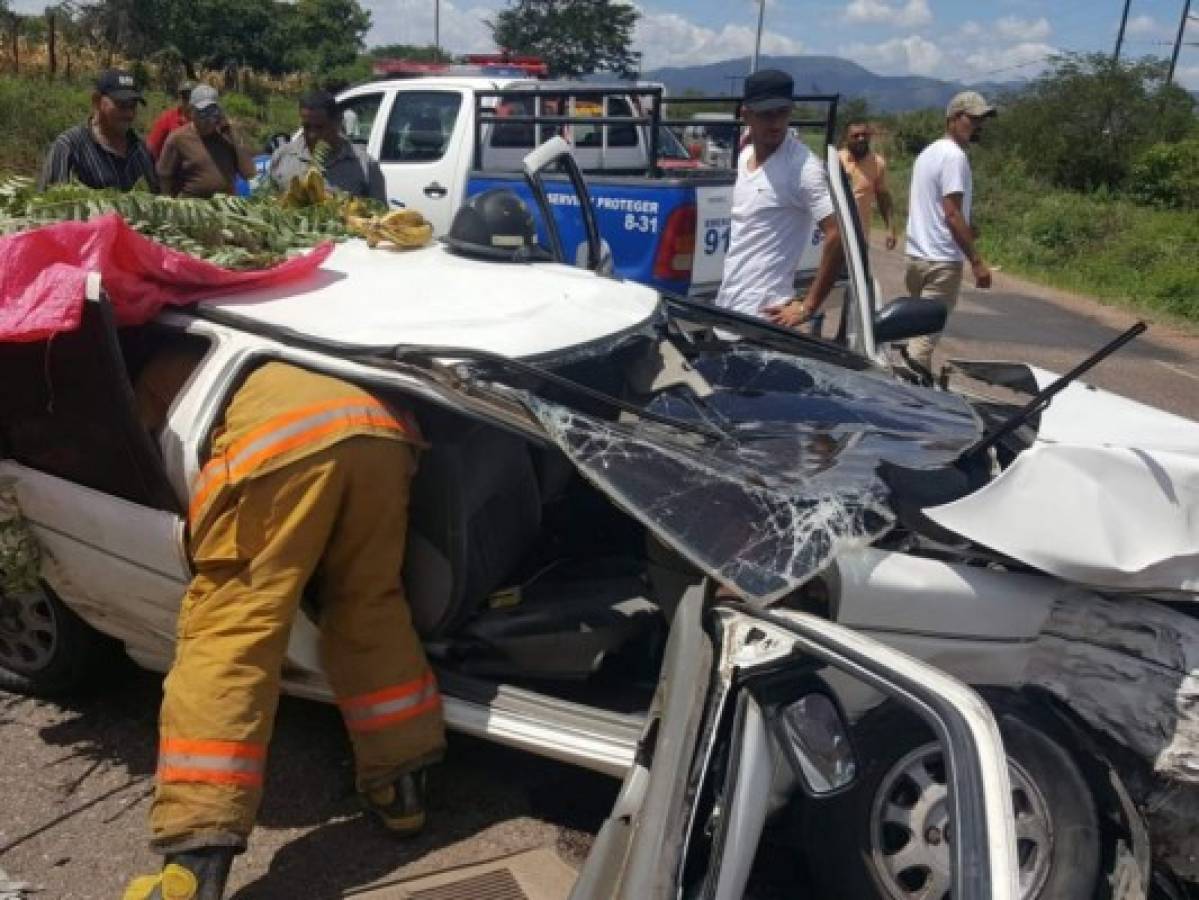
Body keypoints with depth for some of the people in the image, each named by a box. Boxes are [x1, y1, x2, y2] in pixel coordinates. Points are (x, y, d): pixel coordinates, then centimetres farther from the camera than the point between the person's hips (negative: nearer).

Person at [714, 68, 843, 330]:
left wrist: (808, 306, -19)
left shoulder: (802, 166, -14)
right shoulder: (744, 155, 10)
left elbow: (839, 233, -21)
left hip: (763, 315, -8)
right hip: (726, 306, 8)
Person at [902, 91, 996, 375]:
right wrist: (977, 261, -20)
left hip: (916, 254, 10)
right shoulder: (955, 156, -14)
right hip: (942, 260, -10)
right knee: (926, 335, -8)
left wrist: (963, 230, 23)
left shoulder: (929, 152, 16)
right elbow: (952, 213, -21)